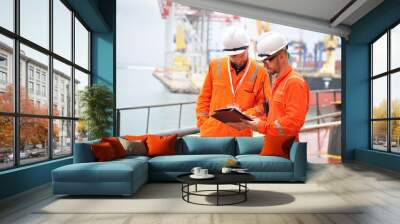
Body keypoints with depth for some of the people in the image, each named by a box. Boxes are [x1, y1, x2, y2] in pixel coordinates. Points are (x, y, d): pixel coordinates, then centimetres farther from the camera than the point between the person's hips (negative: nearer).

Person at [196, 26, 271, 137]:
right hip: (212, 132, 1)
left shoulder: (259, 71, 0)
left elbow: (264, 104, 2)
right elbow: (204, 98, 10)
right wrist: (202, 123, 3)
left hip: (242, 134, -1)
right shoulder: (215, 65, 4)